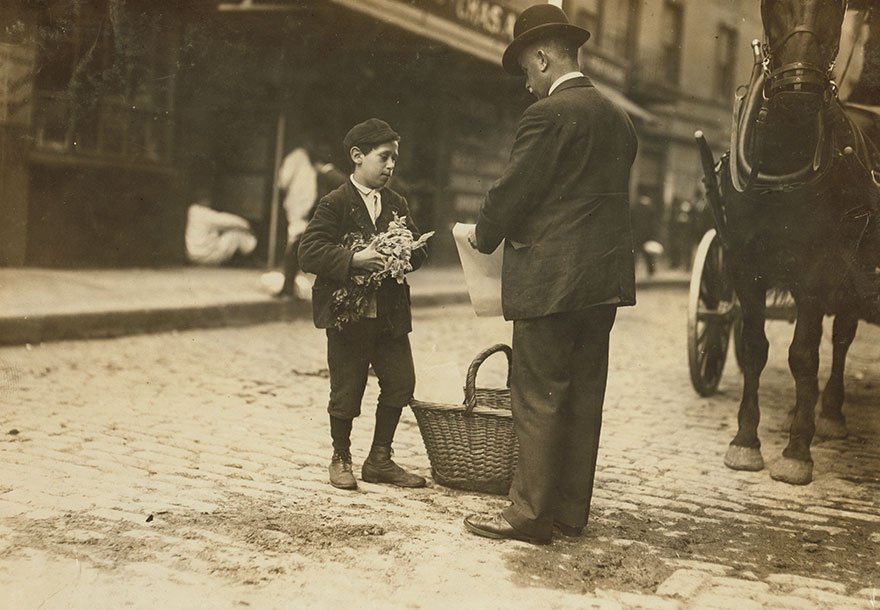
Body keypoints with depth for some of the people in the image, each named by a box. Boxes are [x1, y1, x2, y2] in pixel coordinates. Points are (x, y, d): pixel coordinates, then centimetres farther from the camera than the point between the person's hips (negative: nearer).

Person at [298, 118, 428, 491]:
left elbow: (418, 250, 12)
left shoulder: (396, 204, 13)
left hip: (391, 313, 5)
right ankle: (341, 459, 25)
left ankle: (380, 460, 19)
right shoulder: (335, 204, -6)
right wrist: (354, 260, -27)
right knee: (346, 392, 3)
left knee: (400, 383, 3)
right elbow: (309, 253, -16)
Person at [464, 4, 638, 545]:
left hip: (551, 279, -8)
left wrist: (484, 235, 6)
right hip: (606, 276, 9)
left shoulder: (549, 114, -12)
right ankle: (573, 509, 21)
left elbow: (514, 190, -13)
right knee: (584, 396, 12)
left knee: (538, 399, -1)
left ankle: (531, 514, 6)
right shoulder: (618, 118, 14)